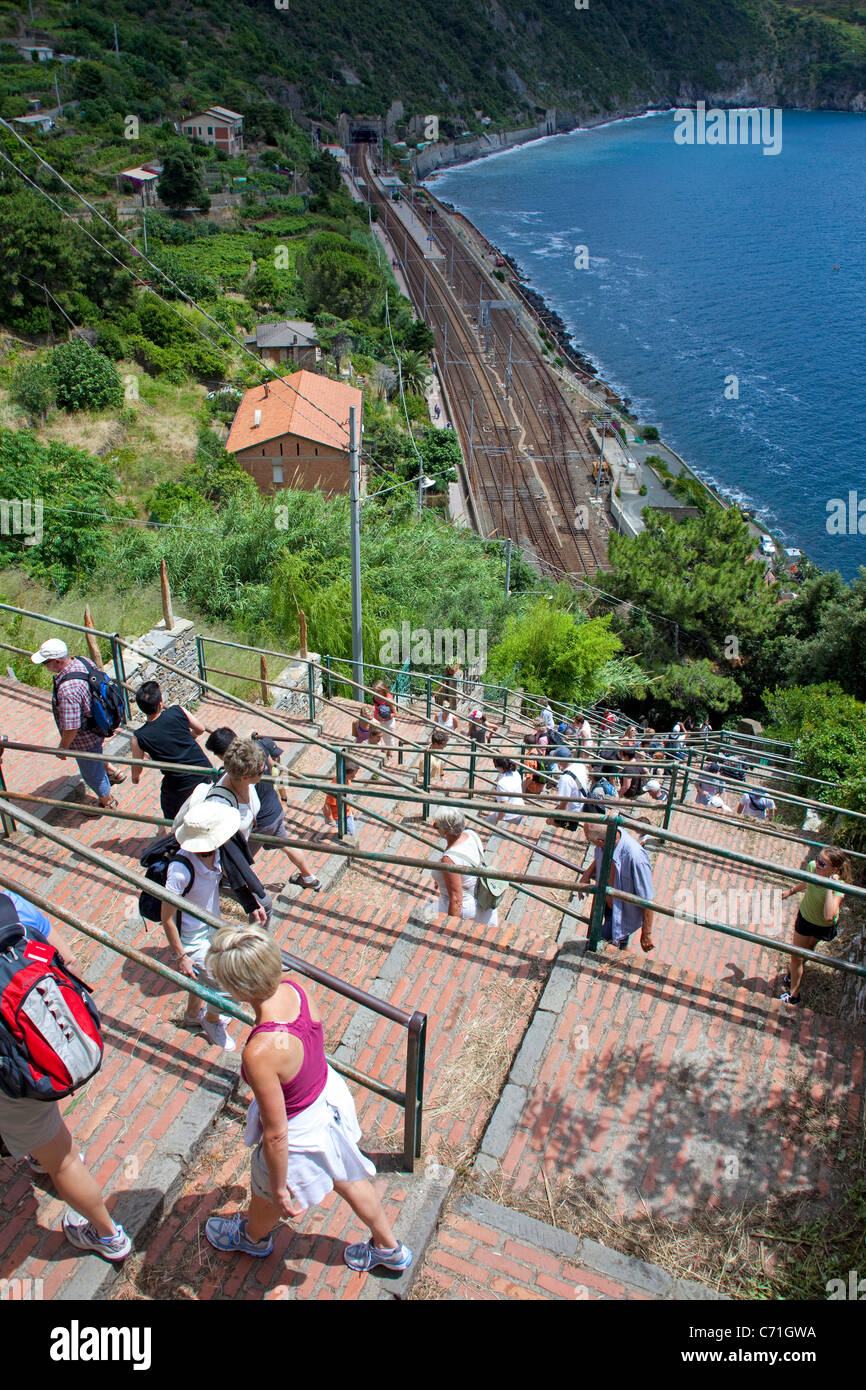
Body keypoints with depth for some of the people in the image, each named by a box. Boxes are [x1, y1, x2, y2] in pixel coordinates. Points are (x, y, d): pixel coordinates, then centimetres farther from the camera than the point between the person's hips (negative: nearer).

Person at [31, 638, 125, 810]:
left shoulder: (68, 690, -41)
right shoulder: (82, 662, -14)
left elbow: (71, 728, -33)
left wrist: (62, 748, -14)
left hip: (84, 739, -8)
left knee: (92, 773, 19)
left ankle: (108, 803, 42)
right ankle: (112, 773, 58)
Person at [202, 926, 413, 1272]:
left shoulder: (260, 1052, -42)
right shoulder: (293, 985, -23)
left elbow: (276, 1134, -28)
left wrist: (279, 1188, -11)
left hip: (301, 1130, -6)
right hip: (330, 1095, 6)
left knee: (266, 1197, 32)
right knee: (348, 1179, 34)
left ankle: (253, 1237, 67)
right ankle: (389, 1248, 59)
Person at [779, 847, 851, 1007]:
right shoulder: (812, 866, -25)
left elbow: (829, 916, -52)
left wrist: (830, 888, -52)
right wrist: (791, 891, 18)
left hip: (824, 926, -4)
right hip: (805, 916, 4)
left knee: (809, 947, 20)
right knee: (796, 956, 18)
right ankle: (794, 995, 36)